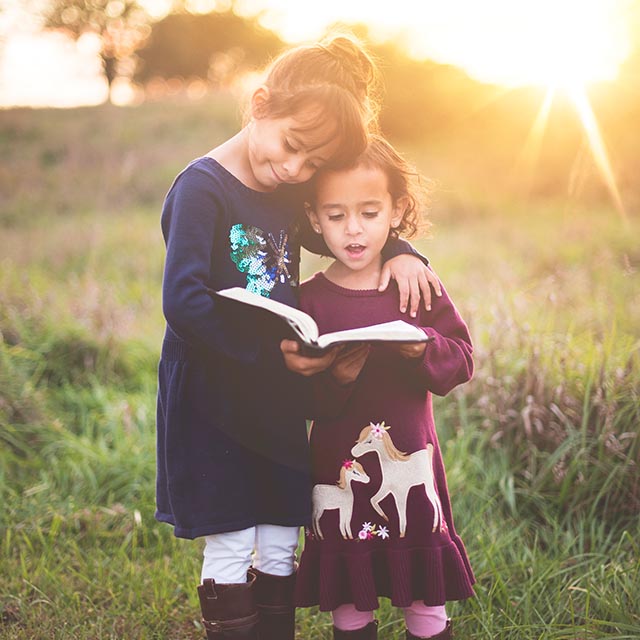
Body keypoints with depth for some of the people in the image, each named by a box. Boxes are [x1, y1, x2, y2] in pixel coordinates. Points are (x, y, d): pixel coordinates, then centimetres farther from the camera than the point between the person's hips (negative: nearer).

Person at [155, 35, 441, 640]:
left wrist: (400, 252, 0)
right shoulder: (203, 188, -16)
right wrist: (271, 353, -27)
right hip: (211, 396, -6)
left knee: (279, 545, 13)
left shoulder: (293, 191, 4)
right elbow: (182, 301, -24)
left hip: (279, 397, 6)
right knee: (230, 547, 3)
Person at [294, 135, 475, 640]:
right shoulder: (310, 299, -5)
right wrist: (333, 380, -27)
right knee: (348, 599, 12)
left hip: (412, 464, 1)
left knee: (426, 595, 10)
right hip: (339, 465, -1)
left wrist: (424, 350, -21)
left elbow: (462, 359, -2)